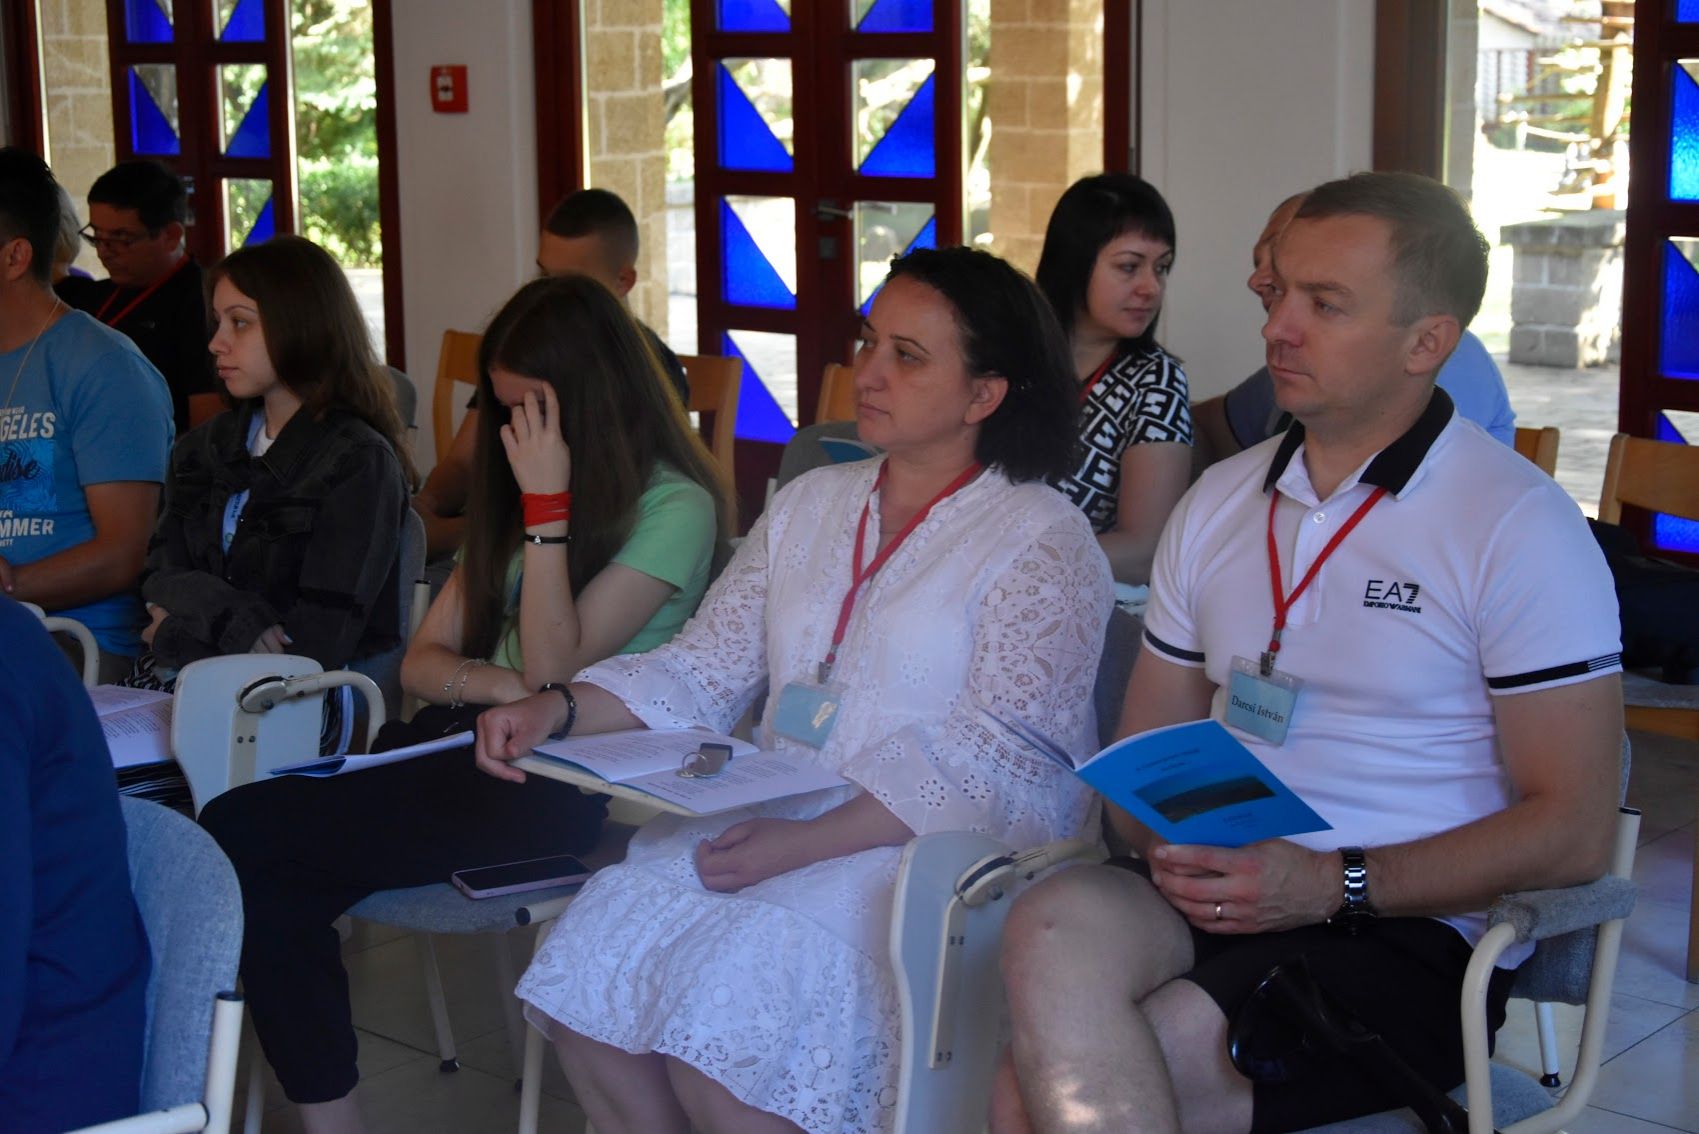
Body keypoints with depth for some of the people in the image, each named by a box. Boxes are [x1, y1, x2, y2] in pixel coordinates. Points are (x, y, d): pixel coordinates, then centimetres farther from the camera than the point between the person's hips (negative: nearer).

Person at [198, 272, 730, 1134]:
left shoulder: (675, 509, -2)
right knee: (251, 852, -22)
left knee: (243, 835, -23)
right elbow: (422, 660, 16)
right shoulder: (513, 490, 21)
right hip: (464, 742, 7)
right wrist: (503, 684, -5)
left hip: (560, 780, -7)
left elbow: (552, 666, -8)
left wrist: (547, 503, -10)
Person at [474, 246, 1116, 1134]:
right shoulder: (809, 506, 17)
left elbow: (992, 761, -14)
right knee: (585, 982, -17)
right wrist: (559, 710, -4)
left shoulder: (1041, 542, -5)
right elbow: (704, 670, 14)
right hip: (780, 818, 6)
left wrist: (807, 843, -22)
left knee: (719, 1034, -27)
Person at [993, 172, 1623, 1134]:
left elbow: (1574, 834, -7)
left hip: (1410, 935, -5)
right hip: (1219, 899, 6)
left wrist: (1333, 883, -16)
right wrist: (1170, 844, -3)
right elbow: (1146, 749, 21)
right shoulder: (1218, 504, 16)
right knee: (1054, 928, -31)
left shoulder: (1521, 527, -3)